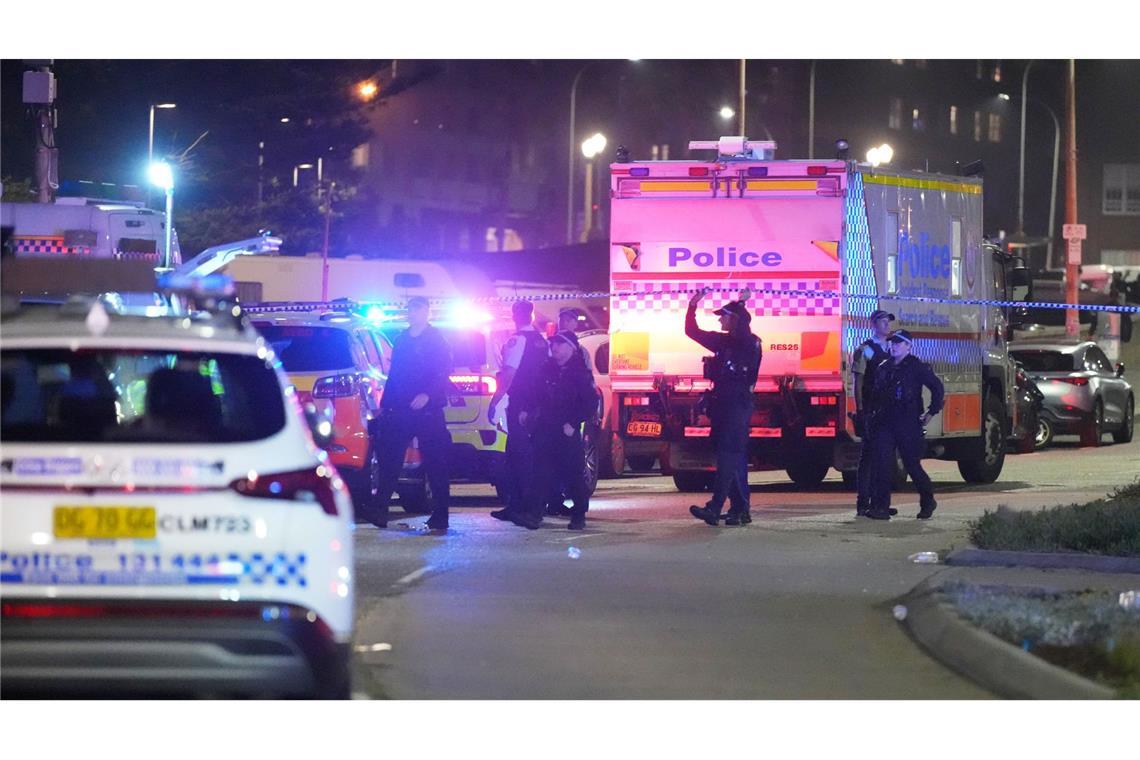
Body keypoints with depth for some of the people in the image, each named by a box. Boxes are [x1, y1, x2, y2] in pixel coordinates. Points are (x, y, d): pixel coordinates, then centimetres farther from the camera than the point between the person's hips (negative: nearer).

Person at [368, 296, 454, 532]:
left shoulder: (436, 339, 0)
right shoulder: (401, 340, 17)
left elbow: (444, 374, -8)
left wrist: (428, 395, -22)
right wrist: (384, 405, 14)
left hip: (427, 410, -5)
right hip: (399, 411, 5)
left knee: (435, 463, -1)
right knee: (389, 460, -2)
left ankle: (440, 514, 3)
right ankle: (380, 510, -2)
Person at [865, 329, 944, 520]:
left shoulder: (917, 367, -3)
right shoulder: (884, 368, 14)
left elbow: (937, 387, -4)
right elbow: (875, 395, 23)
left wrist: (931, 412, -8)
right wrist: (873, 416, 15)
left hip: (909, 425, -5)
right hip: (885, 424, 5)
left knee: (912, 465, 2)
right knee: (882, 464, -8)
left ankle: (928, 501, 24)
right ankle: (880, 507, -9)